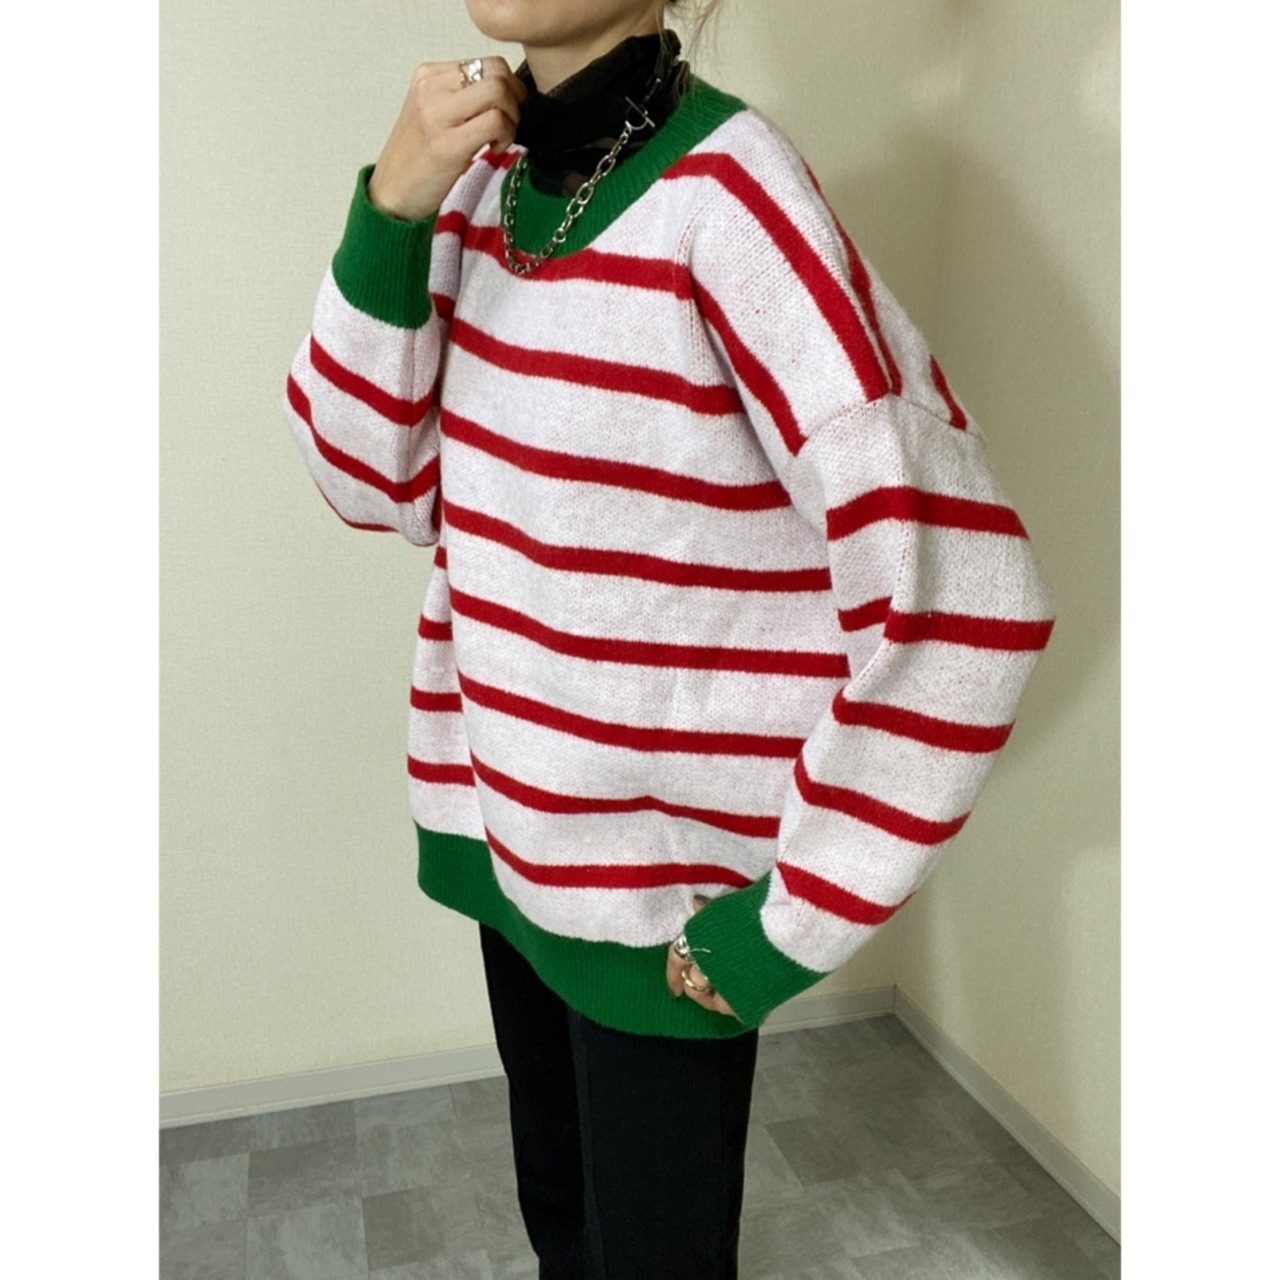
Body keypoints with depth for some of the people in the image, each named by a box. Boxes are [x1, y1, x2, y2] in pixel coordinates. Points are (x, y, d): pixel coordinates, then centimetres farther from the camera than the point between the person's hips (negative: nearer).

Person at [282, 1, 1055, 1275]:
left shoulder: (723, 197, -21)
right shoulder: (486, 172, 0)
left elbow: (959, 593, -24)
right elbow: (379, 484, 1)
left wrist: (801, 918, -16)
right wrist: (388, 215, -14)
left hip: (667, 881, -5)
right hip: (511, 830, 6)